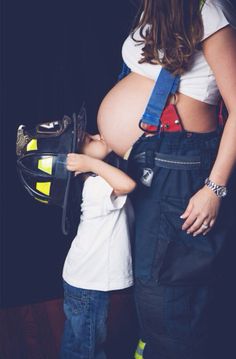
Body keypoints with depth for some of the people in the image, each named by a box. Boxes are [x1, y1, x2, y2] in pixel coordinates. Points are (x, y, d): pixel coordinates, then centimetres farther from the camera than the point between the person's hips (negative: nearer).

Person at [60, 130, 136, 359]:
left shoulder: (95, 180, 2)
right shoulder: (97, 185, -26)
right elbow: (127, 184, -44)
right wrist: (92, 163, -36)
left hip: (89, 278, 9)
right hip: (88, 283, -9)